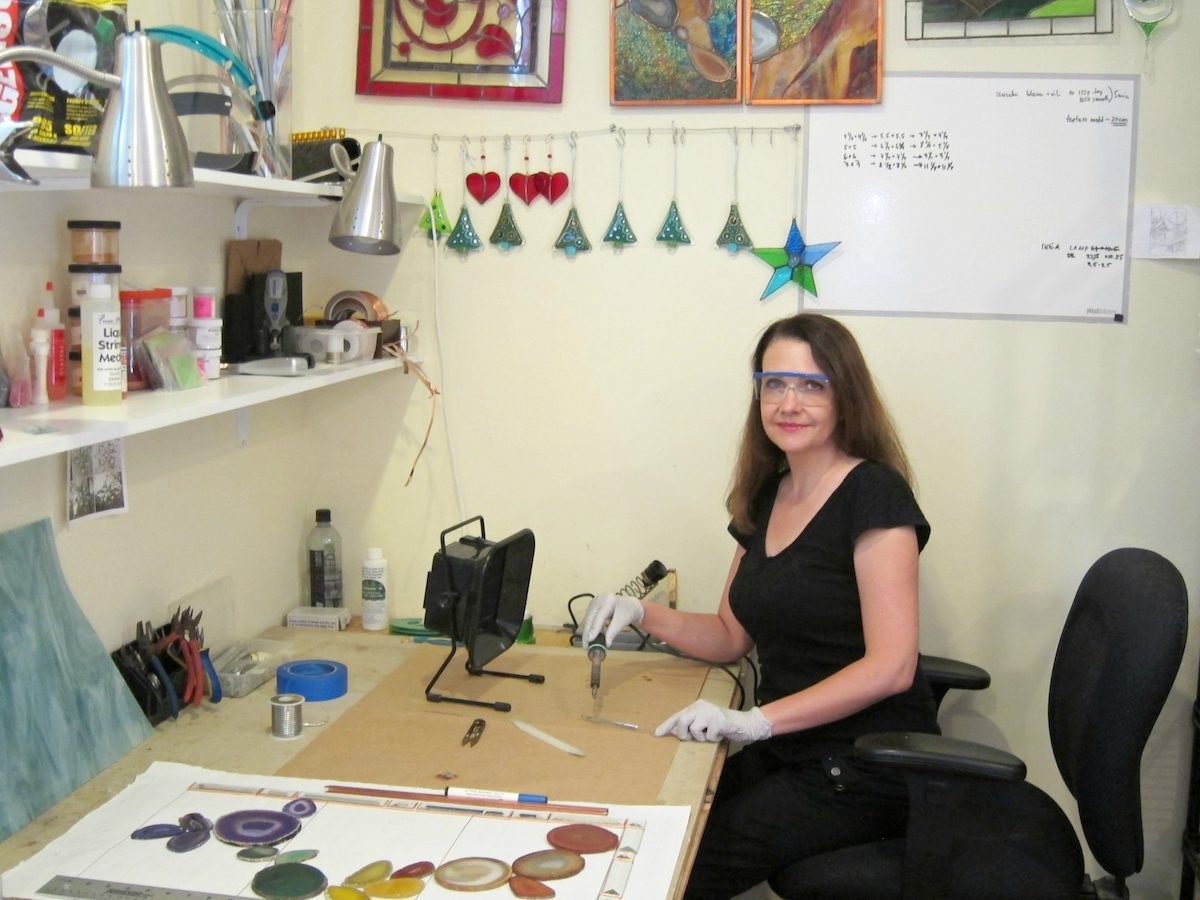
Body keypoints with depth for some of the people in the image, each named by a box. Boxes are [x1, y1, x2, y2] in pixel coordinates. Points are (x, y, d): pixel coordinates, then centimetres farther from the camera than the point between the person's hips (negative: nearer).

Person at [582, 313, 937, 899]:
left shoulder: (873, 495, -14)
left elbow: (890, 667, -20)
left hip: (864, 768, -6)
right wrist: (643, 615, -1)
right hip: (788, 755, 6)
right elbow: (731, 637, 16)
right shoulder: (767, 495, 8)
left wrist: (756, 720, -26)